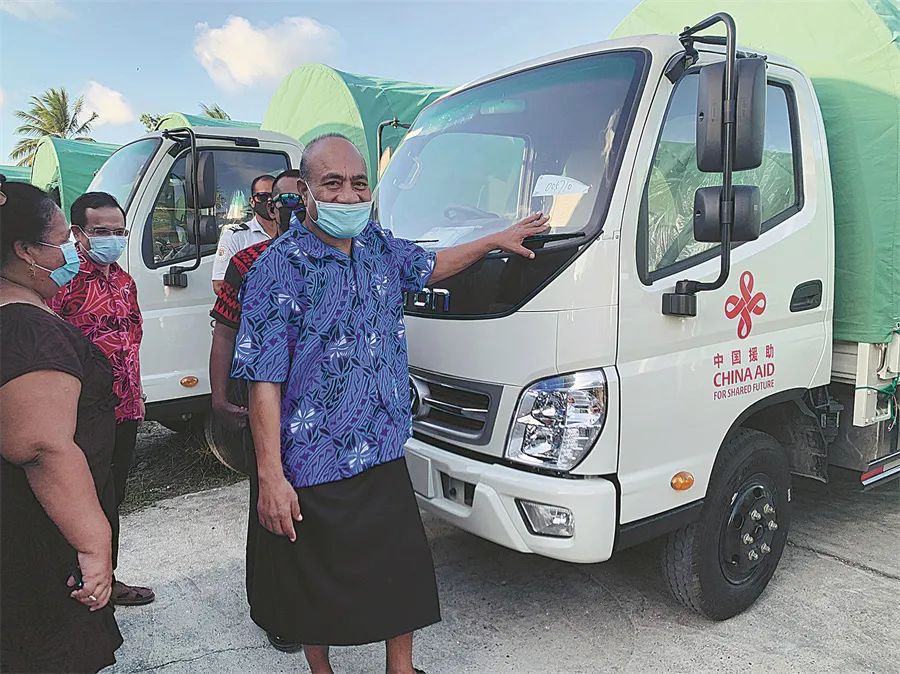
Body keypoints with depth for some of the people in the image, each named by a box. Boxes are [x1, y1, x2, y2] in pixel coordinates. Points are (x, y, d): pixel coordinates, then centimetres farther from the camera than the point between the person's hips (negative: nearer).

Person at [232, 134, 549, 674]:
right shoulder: (278, 270, -15)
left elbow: (429, 266, 27)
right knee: (316, 584, 14)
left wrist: (496, 241, 26)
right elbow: (265, 382, -17)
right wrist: (270, 478, -19)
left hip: (386, 456, 6)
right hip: (313, 470, -5)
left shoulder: (379, 246, 4)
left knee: (405, 572, 15)